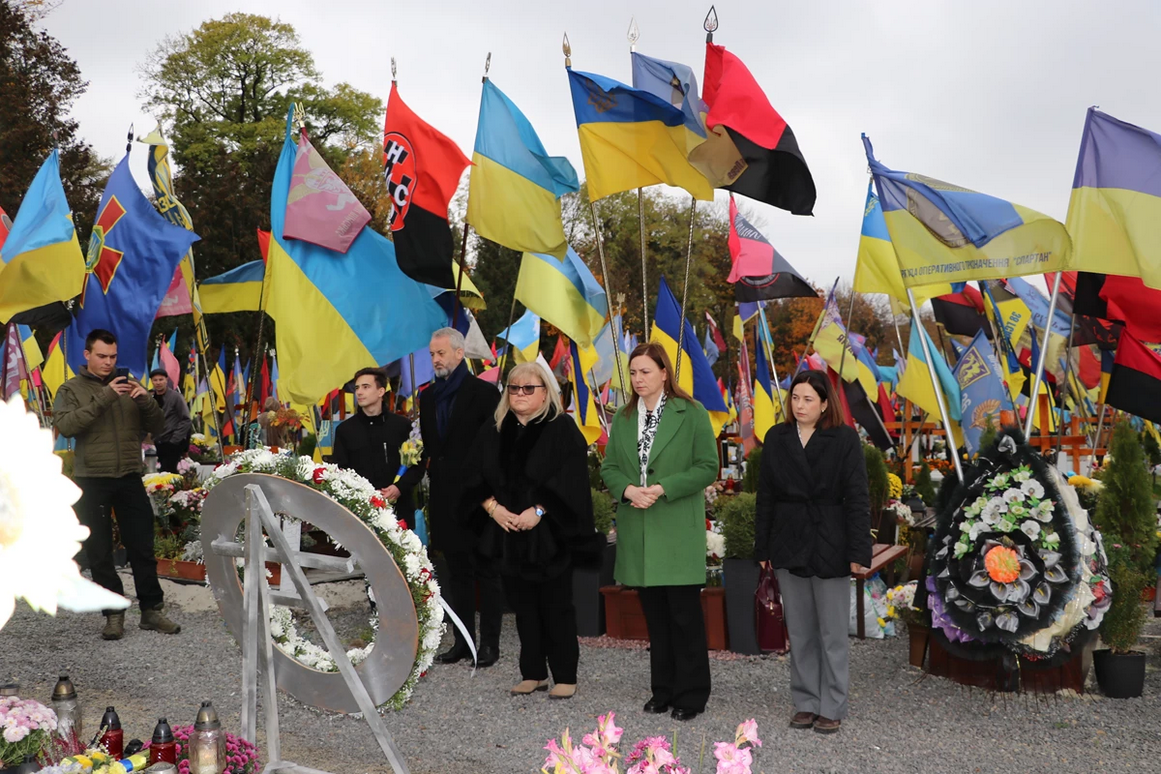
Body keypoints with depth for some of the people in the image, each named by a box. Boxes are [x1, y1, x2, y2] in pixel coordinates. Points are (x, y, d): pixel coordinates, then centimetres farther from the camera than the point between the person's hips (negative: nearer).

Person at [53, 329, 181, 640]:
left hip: (130, 477, 2)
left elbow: (157, 428, 7)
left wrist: (145, 400, -12)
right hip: (92, 480, -2)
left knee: (142, 547, 5)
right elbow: (65, 426, -15)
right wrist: (103, 398, -23)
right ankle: (114, 614, 13)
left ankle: (151, 610, 14)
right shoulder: (71, 389, 3)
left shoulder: (129, 386, 11)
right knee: (100, 552, 3)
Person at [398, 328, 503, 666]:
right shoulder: (428, 396, 11)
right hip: (444, 497, 6)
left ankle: (490, 644, 10)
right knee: (458, 572, 13)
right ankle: (463, 641, 21)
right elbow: (426, 450, 13)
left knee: (486, 571, 3)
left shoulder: (484, 392, -7)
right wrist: (402, 485, 1)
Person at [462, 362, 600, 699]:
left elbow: (570, 478, -12)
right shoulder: (492, 432, 10)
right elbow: (476, 477, 8)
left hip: (551, 533, -5)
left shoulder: (562, 428, -5)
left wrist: (538, 510, -19)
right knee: (523, 605, 10)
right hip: (508, 533, 5)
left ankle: (565, 675, 11)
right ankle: (532, 673, 20)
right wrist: (492, 507, -8)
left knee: (555, 605, 1)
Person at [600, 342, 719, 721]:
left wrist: (663, 489, -16)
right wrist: (628, 490, -10)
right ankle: (663, 689, 23)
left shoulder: (691, 414, -4)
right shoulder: (623, 418, 11)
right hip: (638, 530, 5)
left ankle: (690, 694, 11)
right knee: (654, 614, 12)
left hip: (678, 530, -5)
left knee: (685, 614, -1)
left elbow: (708, 467, -7)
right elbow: (609, 467, 12)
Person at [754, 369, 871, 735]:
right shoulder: (777, 438, 5)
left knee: (832, 632, 4)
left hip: (829, 546, -3)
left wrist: (859, 551, -13)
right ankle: (805, 702, 22)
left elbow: (857, 498, -7)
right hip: (789, 545, 4)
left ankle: (832, 707, 15)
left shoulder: (845, 439, -5)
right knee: (799, 631, 11)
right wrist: (762, 548, 6)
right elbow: (765, 496, 8)